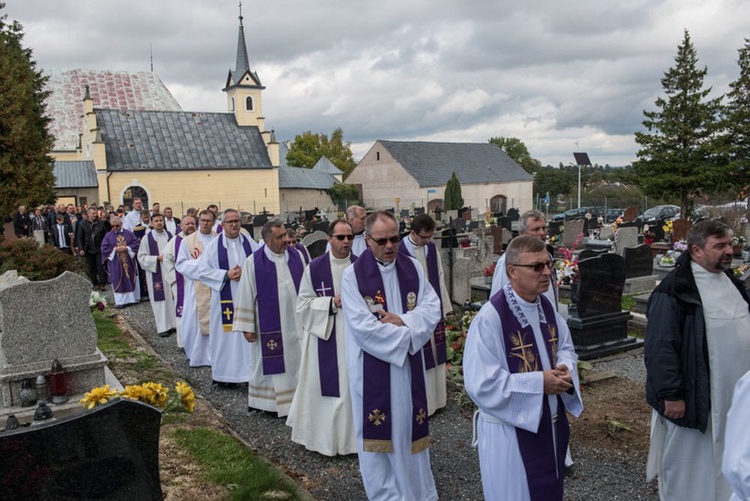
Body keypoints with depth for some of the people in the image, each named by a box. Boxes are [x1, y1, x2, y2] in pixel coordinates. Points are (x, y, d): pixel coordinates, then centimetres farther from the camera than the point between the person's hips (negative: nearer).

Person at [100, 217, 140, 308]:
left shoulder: (129, 234, 4)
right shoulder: (108, 236, 2)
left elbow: (136, 244, -2)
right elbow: (104, 249, -3)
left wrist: (127, 248, -16)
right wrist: (115, 249, -15)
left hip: (129, 262, 1)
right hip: (116, 264, -1)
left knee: (131, 280, 8)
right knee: (118, 282, 0)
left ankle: (132, 298, 19)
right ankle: (120, 301, 4)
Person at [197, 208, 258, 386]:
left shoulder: (250, 243, 5)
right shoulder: (214, 245, 1)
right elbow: (203, 271, -3)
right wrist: (226, 274, -13)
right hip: (225, 299, -1)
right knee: (226, 335, 2)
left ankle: (249, 371, 14)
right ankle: (225, 375, 13)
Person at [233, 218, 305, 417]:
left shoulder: (296, 256, 1)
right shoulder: (253, 262, -9)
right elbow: (246, 296, -6)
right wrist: (247, 327, -7)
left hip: (296, 323, 3)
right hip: (269, 325, -3)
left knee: (297, 361, 10)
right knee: (270, 364, 7)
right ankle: (268, 401, 23)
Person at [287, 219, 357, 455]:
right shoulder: (314, 267, -3)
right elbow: (303, 304, -2)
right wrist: (333, 303, -13)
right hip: (324, 337, -1)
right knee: (325, 386, 5)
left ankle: (351, 435, 22)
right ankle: (324, 436, 21)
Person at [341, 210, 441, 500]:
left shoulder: (413, 268, 2)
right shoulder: (353, 275, -12)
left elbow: (433, 309, -3)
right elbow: (362, 327, -19)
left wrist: (403, 321, -19)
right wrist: (407, 335, -14)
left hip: (409, 363, 4)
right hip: (372, 366, -4)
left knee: (410, 426, 15)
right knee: (379, 430, 8)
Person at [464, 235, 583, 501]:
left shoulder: (546, 306, 0)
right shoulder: (490, 318, -25)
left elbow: (566, 347, 14)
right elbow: (481, 384, -27)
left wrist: (564, 368, -9)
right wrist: (539, 382, -24)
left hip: (551, 422, 8)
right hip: (510, 430, -7)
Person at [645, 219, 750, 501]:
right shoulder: (674, 291, -16)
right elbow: (660, 348, -18)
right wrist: (671, 394, -19)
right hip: (694, 397, -7)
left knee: (724, 463, 18)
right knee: (688, 464, 6)